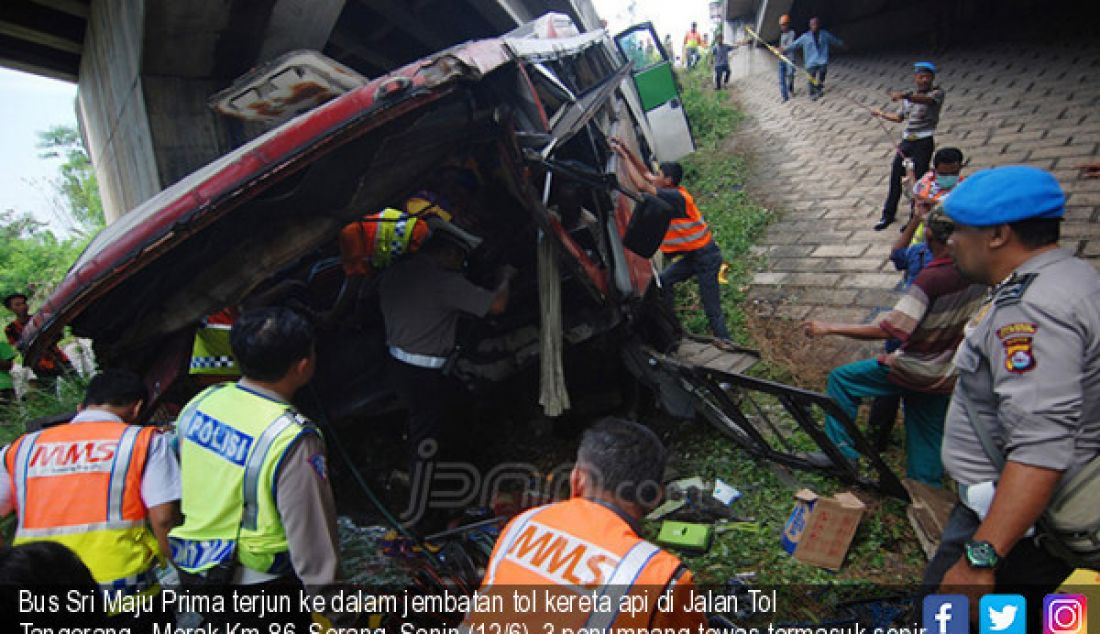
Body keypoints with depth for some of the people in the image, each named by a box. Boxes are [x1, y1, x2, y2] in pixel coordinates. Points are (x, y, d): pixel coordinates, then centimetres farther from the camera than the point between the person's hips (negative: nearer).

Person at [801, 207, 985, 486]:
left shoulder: (931, 278, -26)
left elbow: (888, 330, -30)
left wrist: (830, 328, -27)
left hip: (915, 370, -7)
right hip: (948, 376, 7)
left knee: (840, 379, 7)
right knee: (927, 439, 19)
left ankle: (842, 451, 9)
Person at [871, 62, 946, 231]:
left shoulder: (937, 92, -4)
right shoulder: (909, 97, 16)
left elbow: (926, 100, -28)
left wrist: (905, 96, -43)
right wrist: (881, 114, 20)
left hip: (924, 142, -6)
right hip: (906, 140, 6)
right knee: (895, 176, 8)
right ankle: (888, 214, 20)